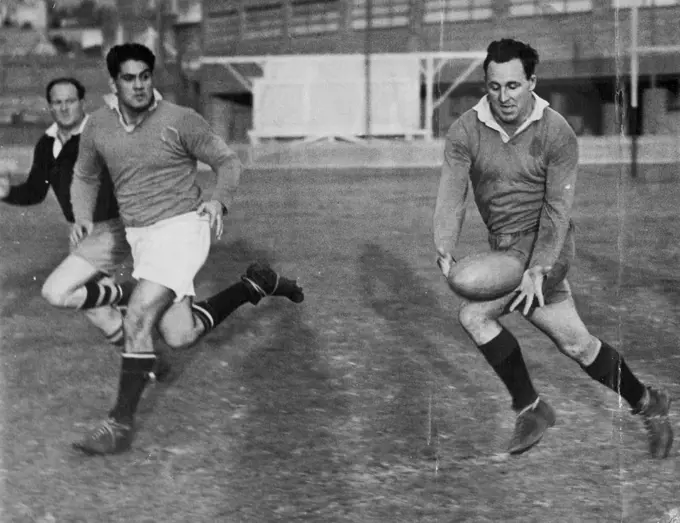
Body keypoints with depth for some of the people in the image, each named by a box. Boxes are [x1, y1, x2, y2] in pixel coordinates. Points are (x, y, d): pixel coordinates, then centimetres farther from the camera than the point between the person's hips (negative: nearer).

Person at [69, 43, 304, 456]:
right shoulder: (99, 126, 4)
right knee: (180, 336, 1)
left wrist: (219, 200, -20)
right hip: (140, 236, 6)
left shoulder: (180, 120, -11)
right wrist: (83, 217, 2)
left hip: (181, 226, -6)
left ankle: (121, 425, -14)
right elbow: (85, 176, 21)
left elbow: (228, 161, -1)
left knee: (138, 317, -21)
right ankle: (256, 285, 25)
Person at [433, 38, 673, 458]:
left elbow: (558, 207, -18)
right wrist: (445, 250, -29)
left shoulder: (557, 133, -13)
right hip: (506, 247, 5)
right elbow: (452, 191, -12)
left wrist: (537, 269, -29)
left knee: (474, 314, -14)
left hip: (542, 244, -5)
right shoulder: (466, 131, -4)